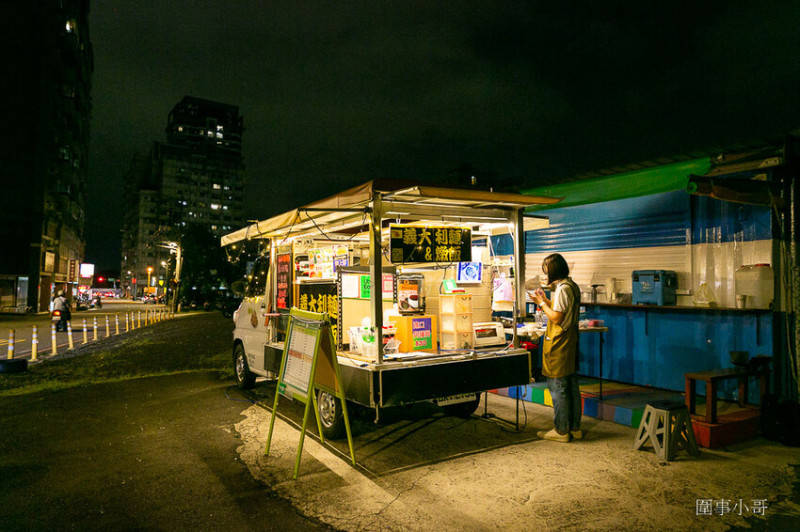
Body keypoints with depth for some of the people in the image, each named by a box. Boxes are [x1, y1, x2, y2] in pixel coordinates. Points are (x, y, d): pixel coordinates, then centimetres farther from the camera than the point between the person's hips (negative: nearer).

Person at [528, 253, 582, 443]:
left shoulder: (562, 288, -19)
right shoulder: (572, 286, 11)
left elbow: (556, 318, -19)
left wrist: (541, 303, -8)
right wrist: (545, 300, 14)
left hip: (559, 343, -10)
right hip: (570, 341, 10)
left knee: (558, 387, -1)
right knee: (571, 386, 15)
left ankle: (561, 431, 7)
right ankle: (575, 428, 24)